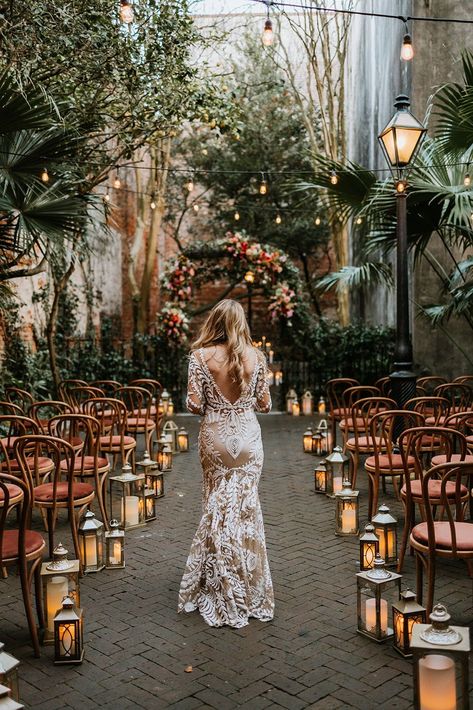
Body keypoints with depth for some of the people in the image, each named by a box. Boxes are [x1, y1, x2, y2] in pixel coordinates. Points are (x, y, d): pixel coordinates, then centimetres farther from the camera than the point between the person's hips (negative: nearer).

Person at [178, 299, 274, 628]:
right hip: (248, 436, 1)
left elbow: (194, 404, -11)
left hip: (215, 436, -1)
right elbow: (265, 403, 0)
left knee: (216, 506, 12)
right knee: (246, 506, 9)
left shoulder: (200, 356, -9)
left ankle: (220, 588, 21)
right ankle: (249, 590, 19)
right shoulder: (256, 356, -5)